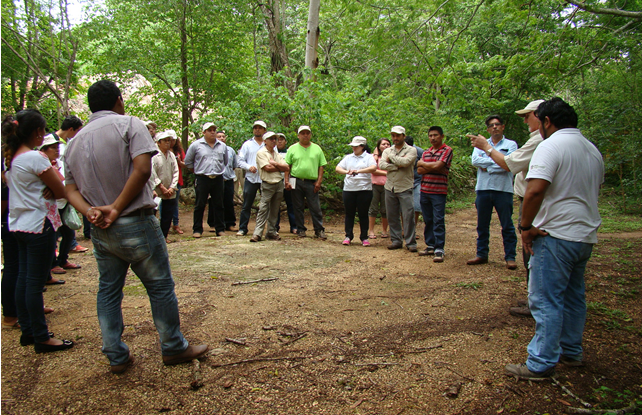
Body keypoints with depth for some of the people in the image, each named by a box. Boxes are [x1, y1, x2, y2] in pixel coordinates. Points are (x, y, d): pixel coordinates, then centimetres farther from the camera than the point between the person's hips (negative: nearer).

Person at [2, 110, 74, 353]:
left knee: (24, 279, 14)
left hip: (19, 224, 9)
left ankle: (27, 331, 25)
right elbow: (61, 192, -15)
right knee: (35, 283, -3)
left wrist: (45, 189, -1)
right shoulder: (36, 158, -17)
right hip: (39, 225, -9)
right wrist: (53, 170, 2)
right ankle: (42, 338, 6)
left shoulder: (10, 158, 10)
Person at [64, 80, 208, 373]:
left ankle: (116, 356, 23)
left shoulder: (75, 141, 14)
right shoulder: (129, 124, -5)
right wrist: (116, 209, -15)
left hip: (100, 230, 6)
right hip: (135, 225, -6)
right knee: (160, 286, 6)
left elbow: (71, 188, 6)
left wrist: (90, 211, -10)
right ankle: (173, 348, 17)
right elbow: (142, 169, -19)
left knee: (108, 291, 15)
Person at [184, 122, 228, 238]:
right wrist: (197, 171, 9)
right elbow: (188, 161, 9)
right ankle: (197, 229, 10)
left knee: (219, 205, 7)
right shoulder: (196, 145, 1)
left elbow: (225, 162, 24)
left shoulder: (222, 146, 11)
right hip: (202, 179, -3)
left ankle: (220, 229, 15)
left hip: (218, 179, 3)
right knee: (200, 205, 1)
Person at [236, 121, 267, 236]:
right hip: (251, 178, 1)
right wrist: (249, 167, -10)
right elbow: (240, 160, 8)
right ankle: (242, 228, 10)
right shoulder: (247, 144, 12)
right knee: (246, 205, 3)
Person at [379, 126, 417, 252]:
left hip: (405, 188, -4)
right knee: (392, 216, 8)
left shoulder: (411, 150, 1)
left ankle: (411, 242, 2)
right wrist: (398, 166, -15)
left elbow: (406, 161, -19)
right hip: (390, 188, 4)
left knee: (408, 215, -6)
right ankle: (396, 240, 18)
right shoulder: (387, 151, 13)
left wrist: (391, 157, -5)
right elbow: (381, 165, -5)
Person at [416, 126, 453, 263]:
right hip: (424, 190, 6)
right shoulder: (426, 153, 16)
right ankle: (430, 245, 18)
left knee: (438, 221, -7)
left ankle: (439, 249, -5)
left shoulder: (447, 150, -2)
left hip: (439, 191, -6)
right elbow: (419, 170, 4)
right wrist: (433, 168, -11)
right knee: (428, 220, 10)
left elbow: (437, 165, -16)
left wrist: (422, 163, 0)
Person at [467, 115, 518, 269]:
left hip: (503, 189, -3)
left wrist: (486, 166, -7)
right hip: (483, 189, 3)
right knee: (482, 225, 10)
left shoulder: (511, 144, 4)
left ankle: (510, 257, 10)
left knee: (507, 225, 1)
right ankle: (482, 254, 20)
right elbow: (474, 160, -6)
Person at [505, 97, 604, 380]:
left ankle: (541, 364, 1)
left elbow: (535, 190, -26)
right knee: (574, 296, 18)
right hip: (586, 235, 9)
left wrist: (526, 226, -16)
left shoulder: (551, 146, -13)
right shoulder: (593, 150, 15)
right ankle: (571, 352, 30)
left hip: (556, 235, -9)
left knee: (546, 301, -4)